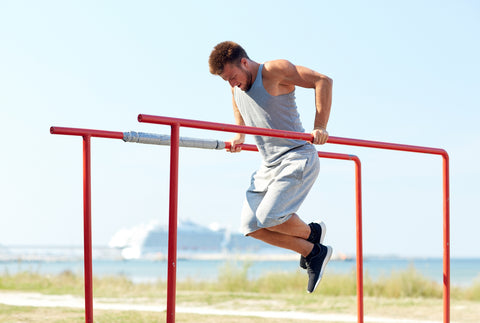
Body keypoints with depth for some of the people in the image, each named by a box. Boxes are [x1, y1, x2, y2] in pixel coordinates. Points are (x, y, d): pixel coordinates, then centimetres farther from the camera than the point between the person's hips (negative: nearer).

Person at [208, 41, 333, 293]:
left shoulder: (275, 71, -12)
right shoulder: (236, 85, 10)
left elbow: (323, 81, -16)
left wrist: (320, 127, -22)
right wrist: (239, 136, 17)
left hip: (297, 158, -8)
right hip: (269, 165, 8)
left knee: (269, 217, -22)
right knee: (251, 225, -4)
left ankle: (311, 232, 9)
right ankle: (312, 253, 8)